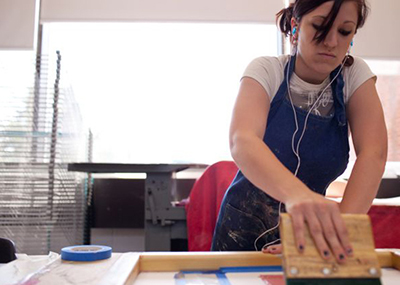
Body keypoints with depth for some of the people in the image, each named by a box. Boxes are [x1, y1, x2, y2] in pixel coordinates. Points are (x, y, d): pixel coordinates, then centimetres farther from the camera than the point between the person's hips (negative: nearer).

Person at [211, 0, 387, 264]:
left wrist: (339, 228, -36)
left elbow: (374, 152, -20)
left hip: (305, 232, 2)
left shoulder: (355, 74, -8)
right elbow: (241, 142, -32)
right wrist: (296, 192, -50)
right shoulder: (266, 71, -14)